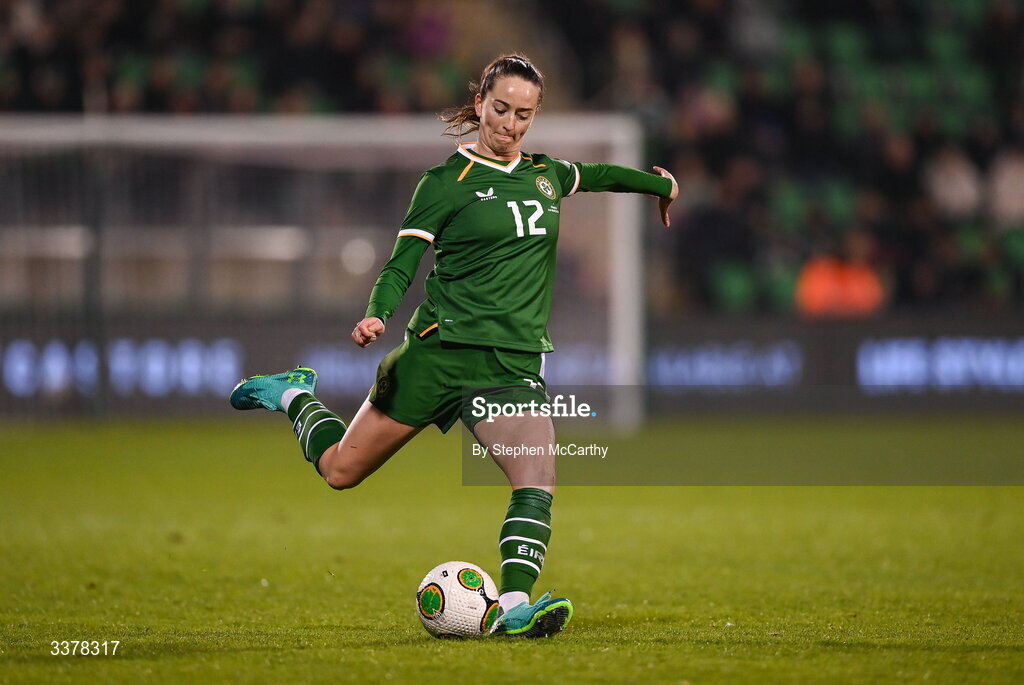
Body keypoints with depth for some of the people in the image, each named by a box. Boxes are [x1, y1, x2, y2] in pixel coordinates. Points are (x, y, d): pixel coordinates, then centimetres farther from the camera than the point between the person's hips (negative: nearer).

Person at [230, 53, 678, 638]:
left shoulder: (545, 174, 13)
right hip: (441, 349, -3)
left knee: (538, 478, -23)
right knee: (341, 470, 7)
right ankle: (295, 396, 37)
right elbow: (402, 264, -5)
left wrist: (664, 186, 48)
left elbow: (599, 175, 35)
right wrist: (377, 315, -24)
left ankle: (515, 607, -28)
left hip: (515, 365, 3)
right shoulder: (447, 182, -3)